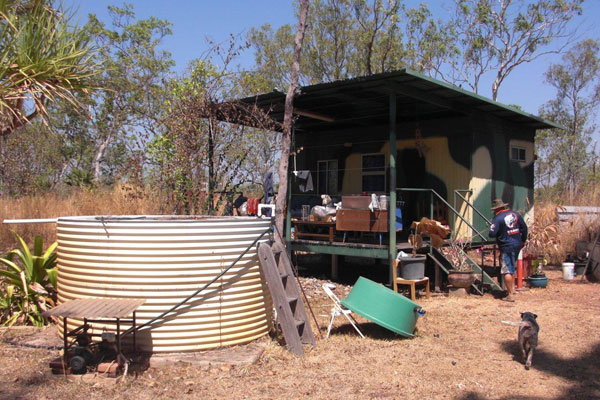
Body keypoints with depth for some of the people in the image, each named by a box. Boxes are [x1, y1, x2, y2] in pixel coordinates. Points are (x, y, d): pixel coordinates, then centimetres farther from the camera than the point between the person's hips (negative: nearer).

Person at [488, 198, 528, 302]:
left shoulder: (498, 219, -15)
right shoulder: (515, 214, 5)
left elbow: (492, 234, -20)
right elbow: (524, 228, 11)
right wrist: (523, 240, 21)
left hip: (506, 247, -7)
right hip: (517, 245, 7)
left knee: (507, 271, -4)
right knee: (512, 268, 23)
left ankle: (510, 295, -4)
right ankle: (512, 288, 33)